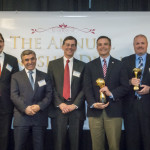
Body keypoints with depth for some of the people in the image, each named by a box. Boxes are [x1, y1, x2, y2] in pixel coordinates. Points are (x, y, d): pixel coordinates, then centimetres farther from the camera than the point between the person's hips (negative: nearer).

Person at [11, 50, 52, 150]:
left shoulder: (44, 76, 14)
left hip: (40, 118, 1)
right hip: (22, 117, -1)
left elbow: (49, 94, 5)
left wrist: (39, 106, -12)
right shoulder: (16, 77, 10)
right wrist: (25, 108, -15)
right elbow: (14, 95, -1)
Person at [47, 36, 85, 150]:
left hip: (76, 109, 0)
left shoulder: (82, 66, 10)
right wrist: (60, 104, -8)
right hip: (58, 109, 0)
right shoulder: (53, 64, 10)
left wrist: (74, 105, -7)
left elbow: (84, 88, 4)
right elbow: (51, 87, 4)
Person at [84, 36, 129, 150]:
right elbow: (87, 88, 4)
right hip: (95, 111, 1)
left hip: (113, 111, -1)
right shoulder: (90, 66, 11)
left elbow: (125, 87, 4)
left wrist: (111, 93, -13)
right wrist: (93, 103, -12)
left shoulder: (119, 65, 9)